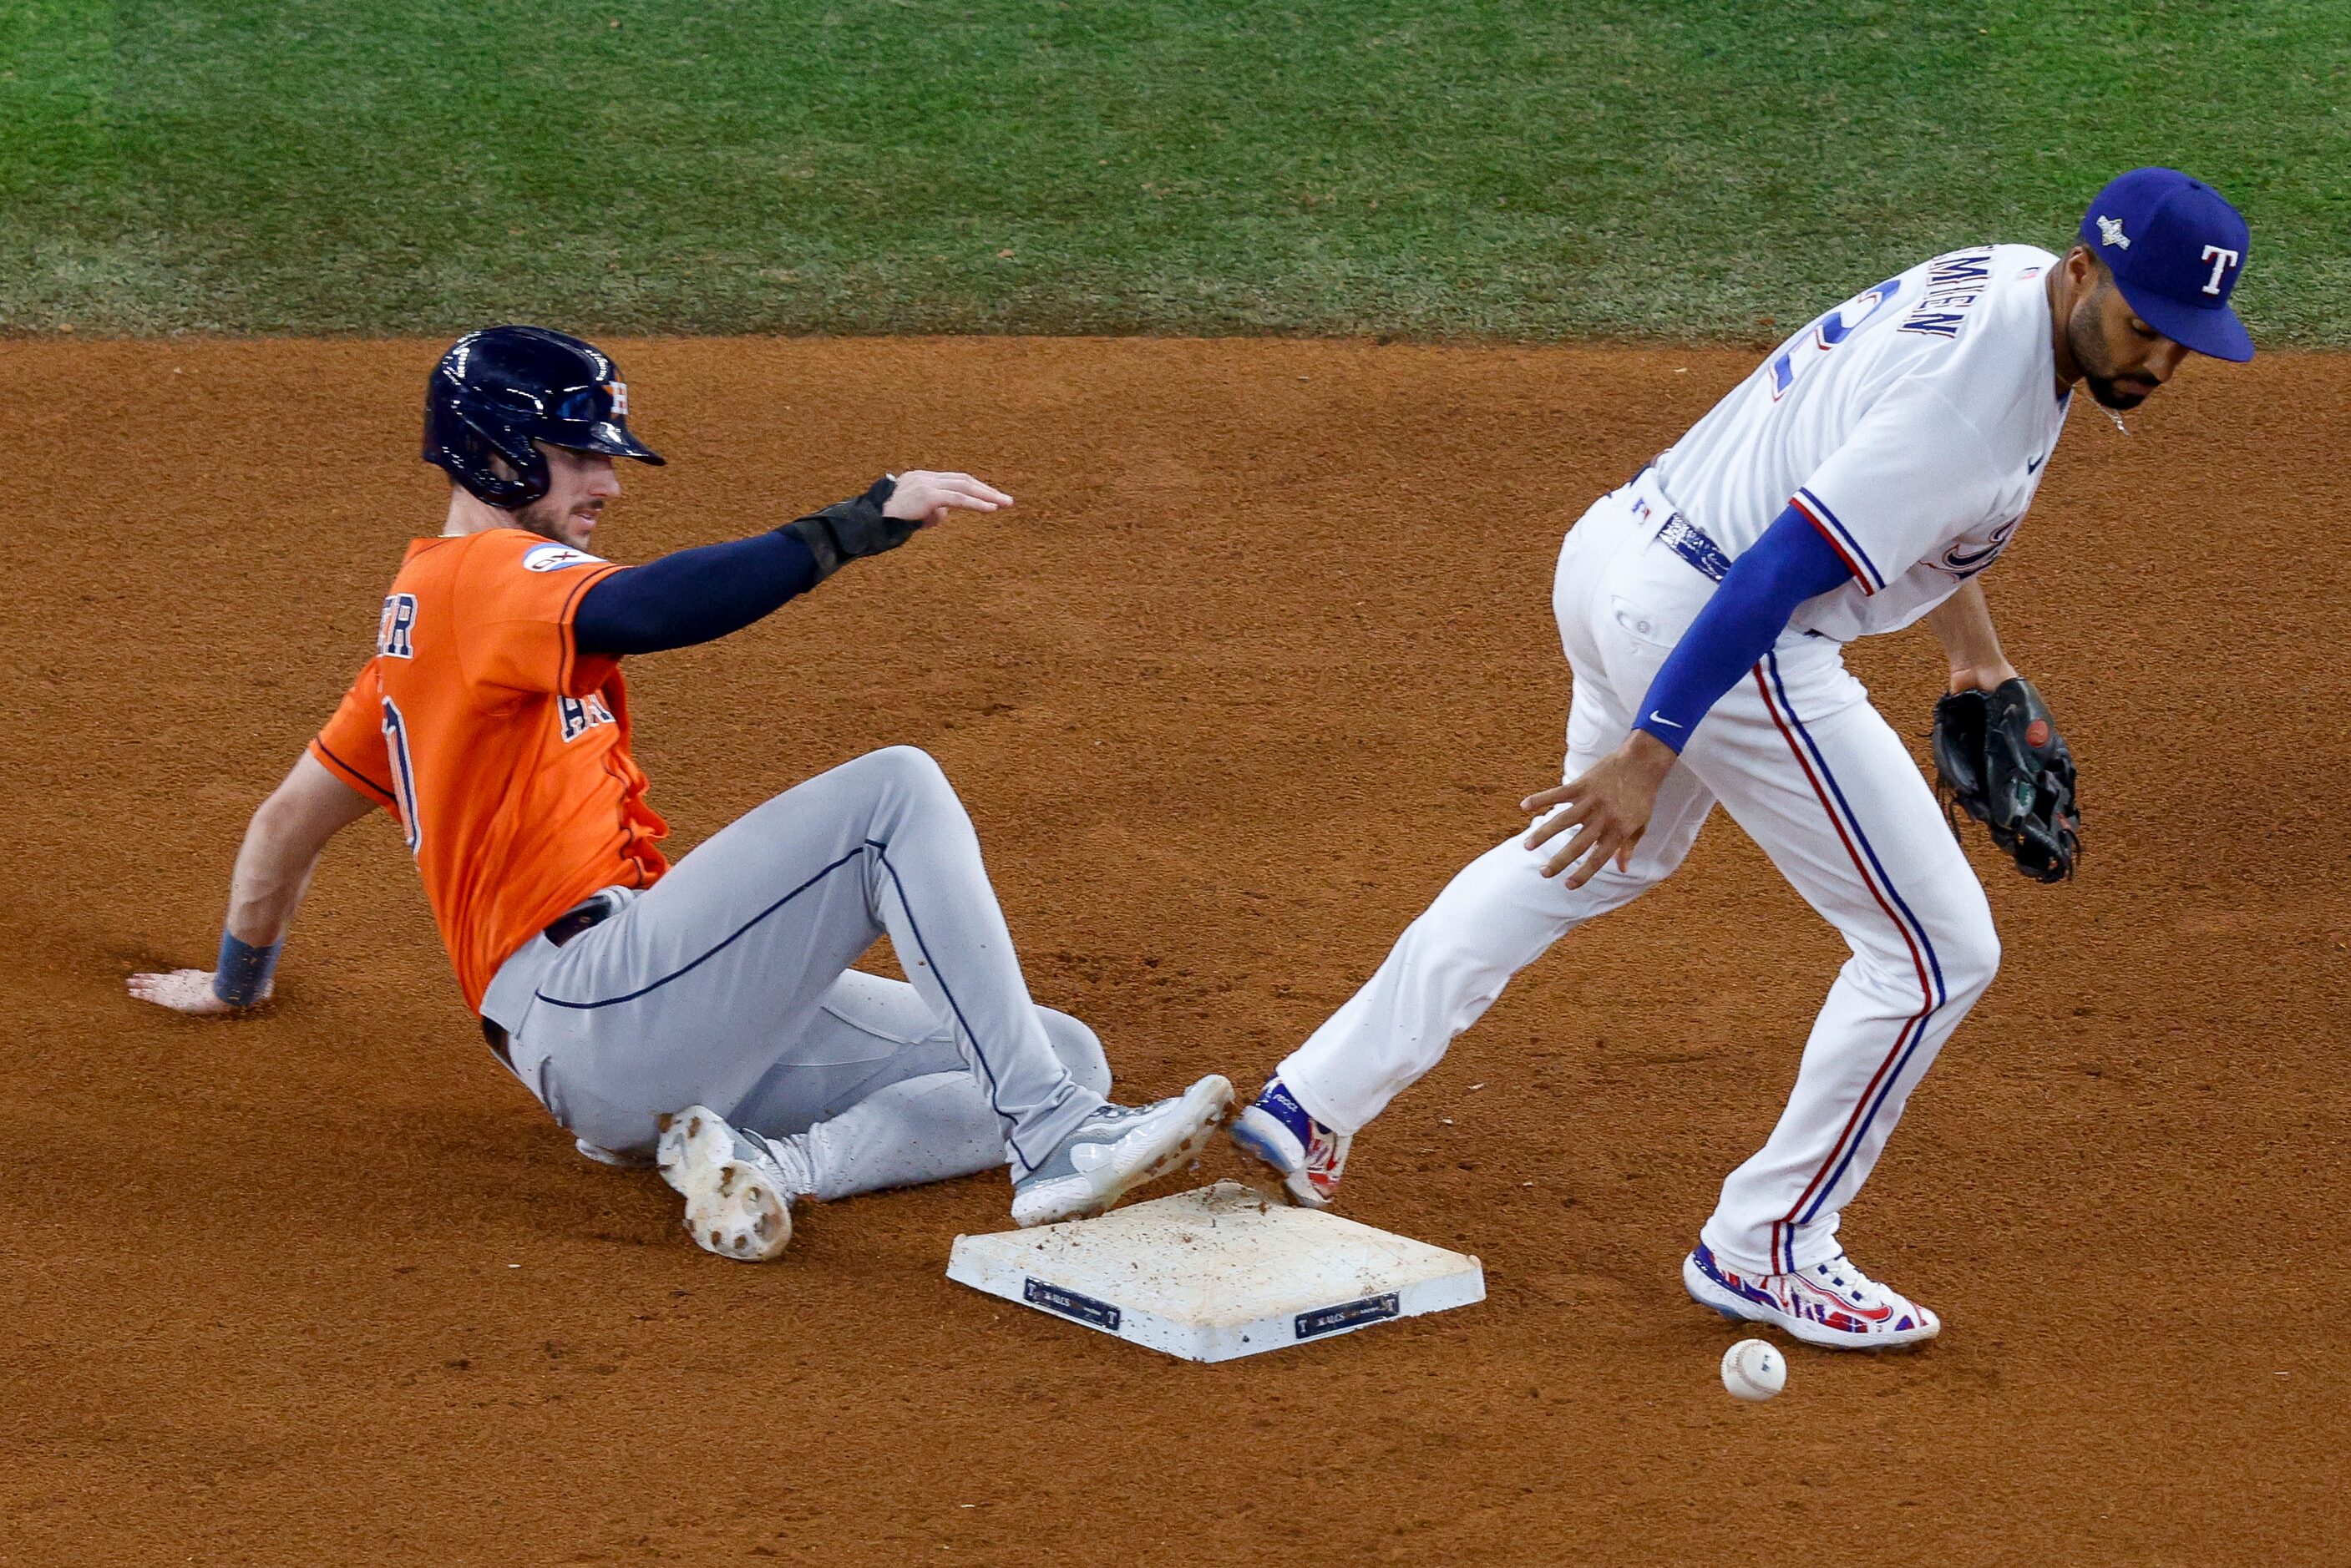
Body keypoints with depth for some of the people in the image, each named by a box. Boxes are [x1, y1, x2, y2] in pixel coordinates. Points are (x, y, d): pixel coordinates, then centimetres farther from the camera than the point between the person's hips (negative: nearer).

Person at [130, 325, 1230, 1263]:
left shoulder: (419, 613, 27)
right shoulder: (493, 575, -4)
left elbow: (294, 813, 36)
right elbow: (644, 611, -27)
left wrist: (235, 980, 51)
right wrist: (866, 520, -29)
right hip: (597, 997, -9)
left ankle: (768, 1164, -17)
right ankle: (1054, 1143, -28)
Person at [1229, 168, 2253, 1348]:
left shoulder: (2002, 276, 5)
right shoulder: (1976, 405, -25)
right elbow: (1774, 575, -28)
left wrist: (1973, 648, 27)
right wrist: (1649, 753, -27)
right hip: (1713, 632, -10)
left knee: (1599, 854, 33)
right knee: (1936, 949, 0)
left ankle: (1314, 1102, 34)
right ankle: (1764, 1250, 13)